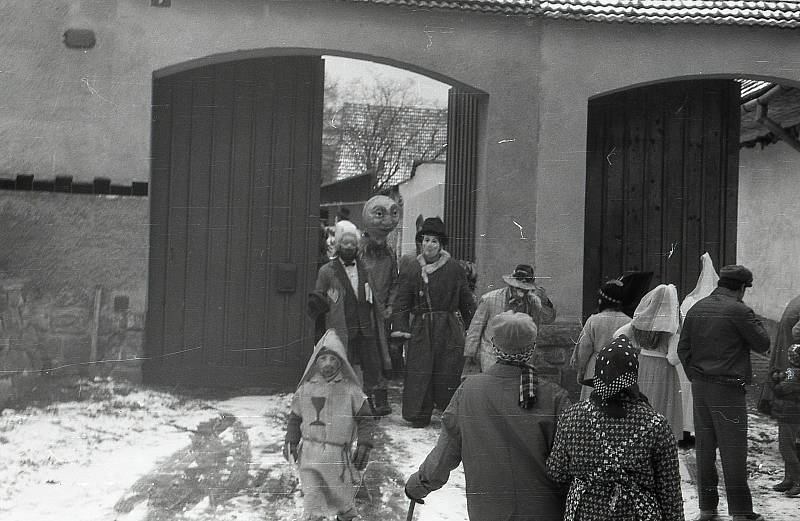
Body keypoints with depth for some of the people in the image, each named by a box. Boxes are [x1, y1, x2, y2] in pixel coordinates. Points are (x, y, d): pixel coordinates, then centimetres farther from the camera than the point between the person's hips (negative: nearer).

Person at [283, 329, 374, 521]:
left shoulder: (350, 390, -6)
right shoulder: (306, 389, 1)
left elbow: (365, 419, 0)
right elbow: (295, 417, 12)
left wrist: (364, 445, -7)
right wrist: (291, 442, 3)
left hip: (337, 455, -1)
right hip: (309, 453, 1)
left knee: (341, 497, 15)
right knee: (312, 498, -1)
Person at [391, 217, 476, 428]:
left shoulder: (454, 269, 5)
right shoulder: (410, 270, 5)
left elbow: (466, 301, 10)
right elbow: (402, 302, 2)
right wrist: (399, 328, -10)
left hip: (449, 330, 0)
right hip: (421, 330, 1)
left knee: (449, 373, 0)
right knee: (420, 373, 0)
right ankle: (419, 416, 11)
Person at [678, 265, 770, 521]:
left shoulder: (696, 309, 8)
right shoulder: (738, 310, -12)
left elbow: (683, 348, 11)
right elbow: (762, 344, -5)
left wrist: (695, 377, 15)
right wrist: (755, 320, 10)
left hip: (700, 387, 6)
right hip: (728, 389, -6)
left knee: (704, 448, 11)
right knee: (733, 450, 0)